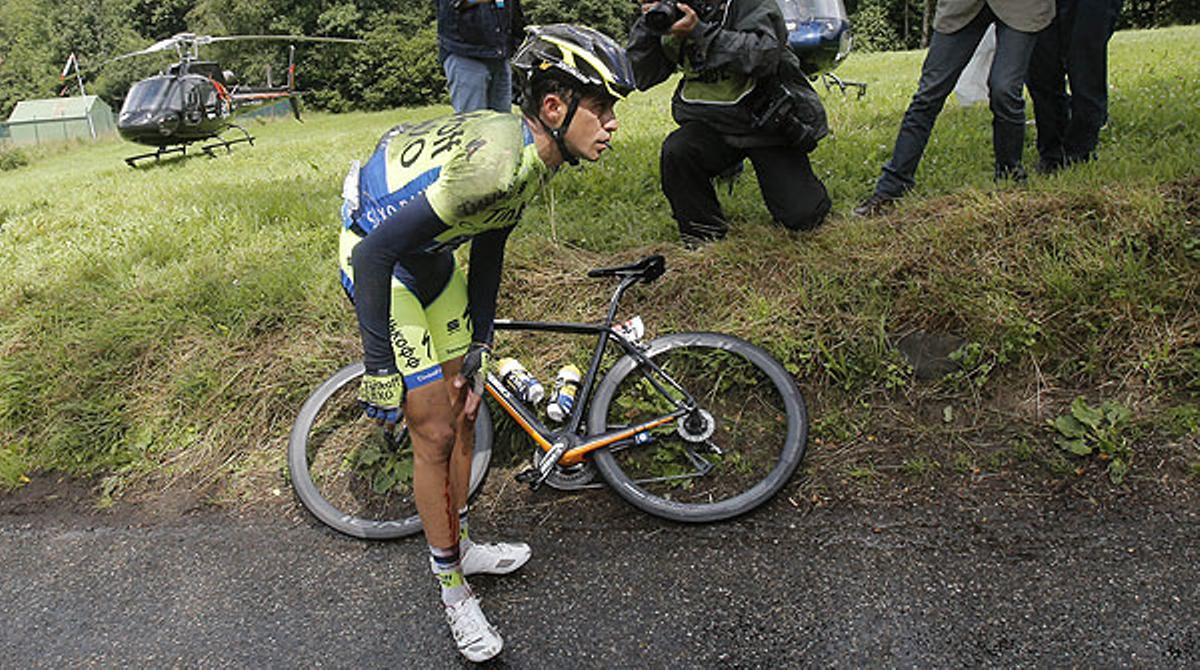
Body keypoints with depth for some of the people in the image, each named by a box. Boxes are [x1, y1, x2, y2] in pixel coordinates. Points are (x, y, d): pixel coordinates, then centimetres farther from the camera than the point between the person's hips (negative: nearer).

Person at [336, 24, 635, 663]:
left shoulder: (529, 152, -6)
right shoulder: (495, 162, -35)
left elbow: (488, 247, 6)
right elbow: (374, 254, -34)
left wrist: (477, 349, 9)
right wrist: (381, 370, -29)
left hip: (427, 255, 9)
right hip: (376, 256, -9)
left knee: (462, 411, 15)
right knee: (435, 433, -4)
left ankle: (459, 546, 34)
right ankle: (453, 590, 15)